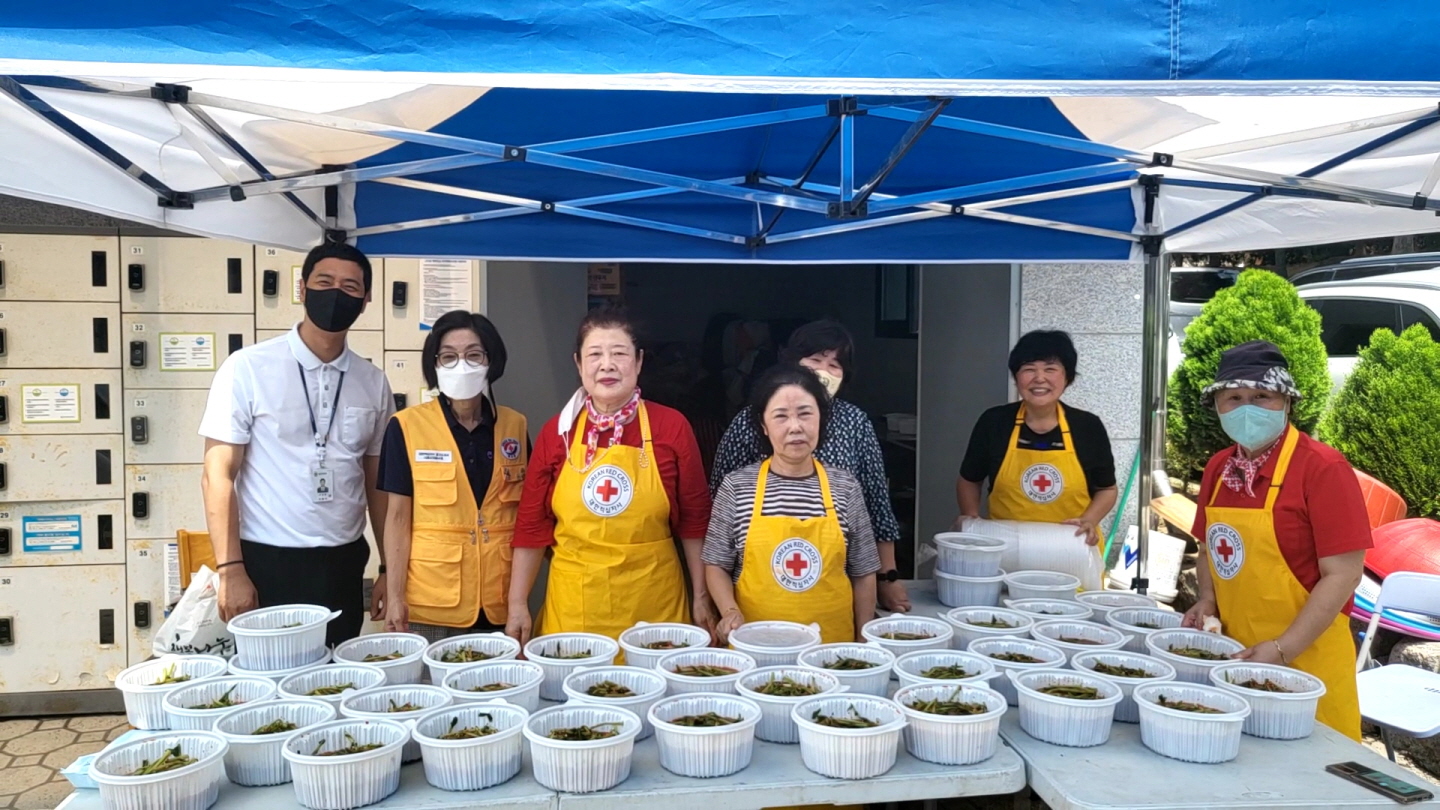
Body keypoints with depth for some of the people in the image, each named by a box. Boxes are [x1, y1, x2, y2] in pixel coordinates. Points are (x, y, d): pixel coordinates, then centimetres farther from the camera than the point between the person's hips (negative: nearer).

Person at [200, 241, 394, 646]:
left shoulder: (372, 382, 5)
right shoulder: (247, 369, -5)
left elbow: (378, 483, 10)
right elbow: (218, 477, -6)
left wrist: (390, 569, 7)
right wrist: (230, 570, -12)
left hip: (343, 565, 3)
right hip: (267, 564, -3)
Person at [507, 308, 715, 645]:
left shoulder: (672, 427, -2)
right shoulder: (556, 431, 2)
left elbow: (694, 519, 2)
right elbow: (533, 523, 6)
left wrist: (701, 597, 3)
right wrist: (518, 604, 4)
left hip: (653, 604, -1)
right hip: (572, 606, 1)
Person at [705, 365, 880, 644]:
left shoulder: (845, 487, -1)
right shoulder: (736, 486, -5)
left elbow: (862, 574, 5)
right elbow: (717, 565, 2)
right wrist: (730, 610, -14)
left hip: (832, 644, 1)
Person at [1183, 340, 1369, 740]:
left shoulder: (1323, 468, -14)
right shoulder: (1218, 467, 5)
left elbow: (1343, 574, -16)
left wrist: (1282, 650, -20)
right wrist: (1207, 600, 0)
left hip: (1304, 658, -5)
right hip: (1232, 656, 6)